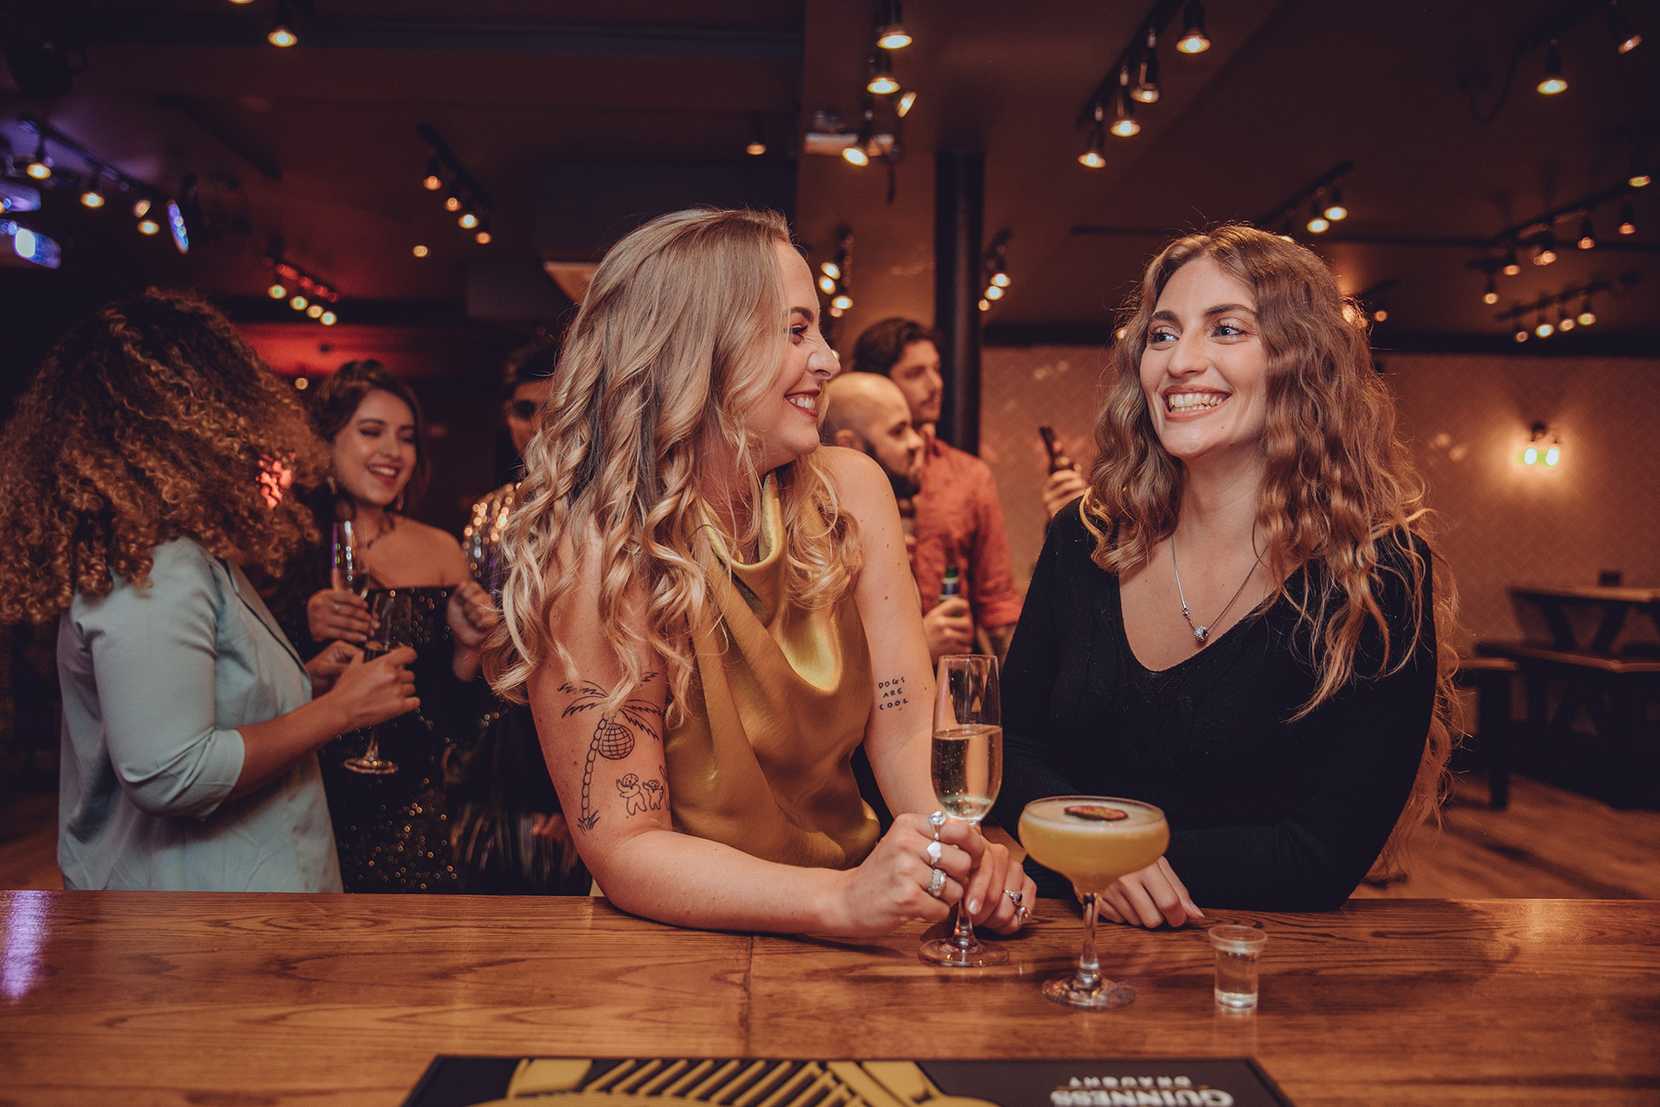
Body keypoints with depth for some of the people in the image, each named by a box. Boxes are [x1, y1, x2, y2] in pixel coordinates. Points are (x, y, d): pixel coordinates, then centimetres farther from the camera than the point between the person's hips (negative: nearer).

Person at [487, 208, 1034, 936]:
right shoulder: (595, 557, -18)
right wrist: (844, 899, -31)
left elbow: (907, 729, -6)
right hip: (679, 944, -2)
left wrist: (962, 853, -25)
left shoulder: (849, 493, -4)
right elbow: (625, 847, -18)